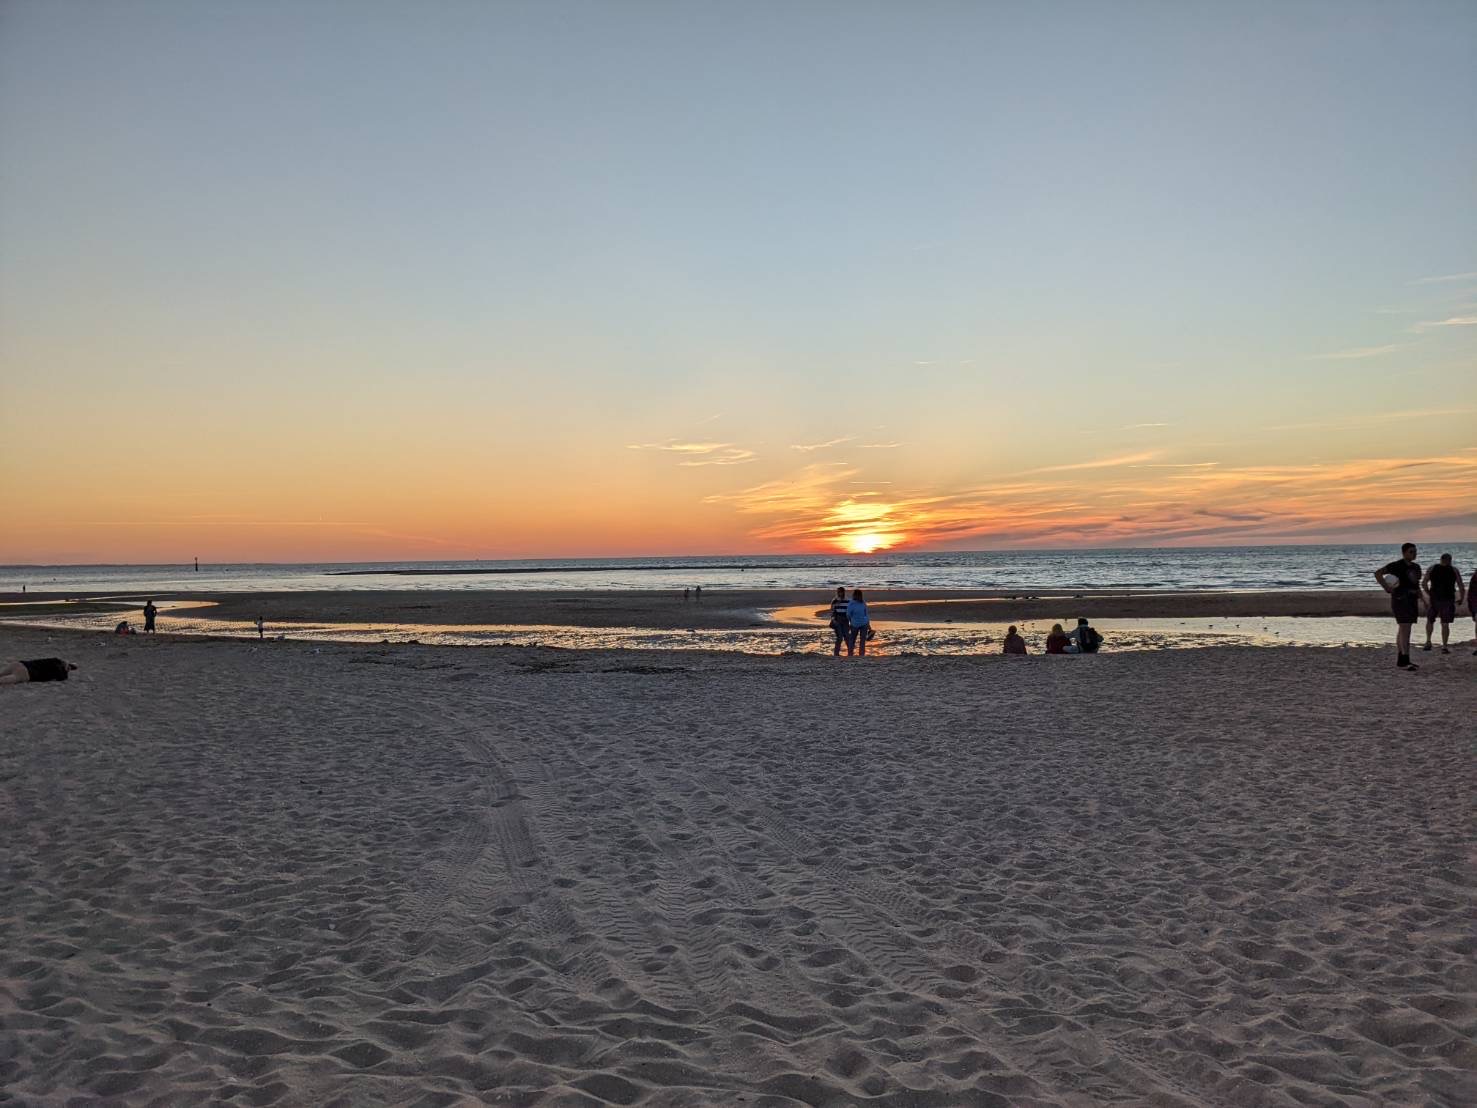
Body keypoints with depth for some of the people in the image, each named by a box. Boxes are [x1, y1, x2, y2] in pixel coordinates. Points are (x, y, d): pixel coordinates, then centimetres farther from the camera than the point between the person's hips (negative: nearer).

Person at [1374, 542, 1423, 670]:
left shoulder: (1416, 567, 14)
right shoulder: (1397, 565, -9)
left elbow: (1417, 585, 21)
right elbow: (1377, 573, -14)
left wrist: (1419, 601, 13)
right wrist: (1386, 588, -17)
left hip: (1412, 600, 8)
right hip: (1400, 599, -8)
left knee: (1402, 630, 11)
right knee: (1405, 629, -15)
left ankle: (1400, 659, 16)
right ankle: (1405, 661, -19)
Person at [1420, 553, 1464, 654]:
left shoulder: (1432, 569, 3)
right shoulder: (1454, 570, 1)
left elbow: (1423, 583, -1)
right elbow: (1461, 587, -2)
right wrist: (1461, 599, 12)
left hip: (1434, 599, 1)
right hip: (1448, 600, -1)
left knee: (1430, 620, 19)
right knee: (1445, 624, 3)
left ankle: (1428, 642, 11)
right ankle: (1444, 647, -3)